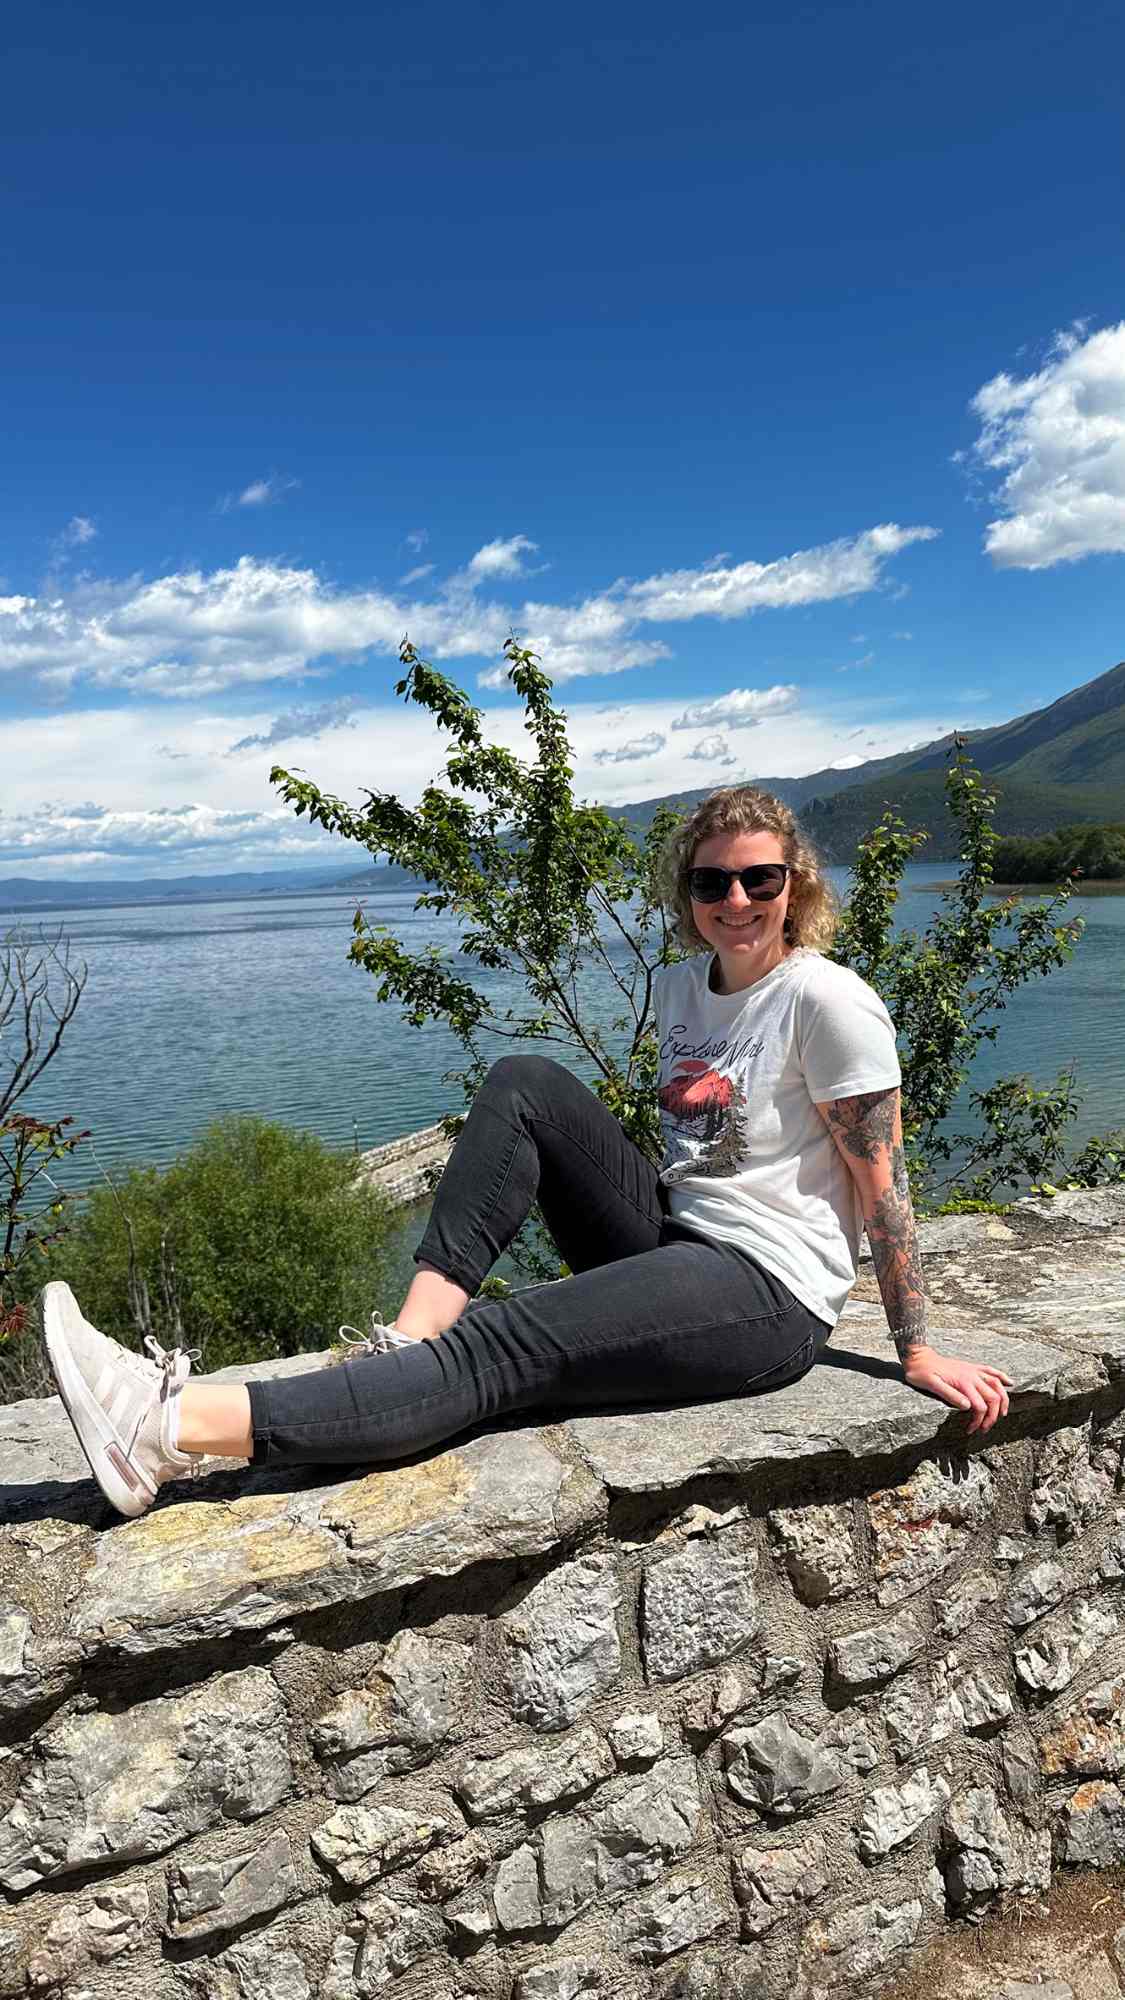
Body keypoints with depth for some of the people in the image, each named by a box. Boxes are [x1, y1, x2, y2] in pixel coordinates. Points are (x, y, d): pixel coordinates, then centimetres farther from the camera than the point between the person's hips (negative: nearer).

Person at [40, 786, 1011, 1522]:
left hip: (768, 1293, -7)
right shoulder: (683, 983, 10)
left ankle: (170, 1429, -33)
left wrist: (918, 1351, -5)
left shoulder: (827, 1001, -12)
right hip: (669, 1237, 8)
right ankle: (410, 1338, -22)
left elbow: (882, 1183, -9)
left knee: (502, 1347, -26)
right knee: (523, 1084, -11)